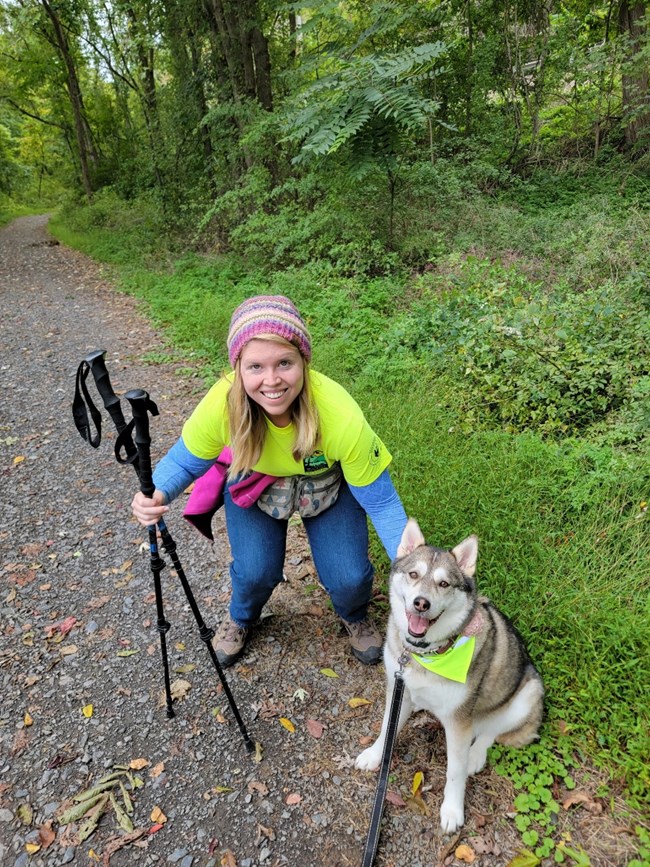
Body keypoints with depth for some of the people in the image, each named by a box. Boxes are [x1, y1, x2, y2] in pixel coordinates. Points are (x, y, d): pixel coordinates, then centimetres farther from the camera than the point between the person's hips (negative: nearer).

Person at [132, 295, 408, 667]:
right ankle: (241, 618, 26)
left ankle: (355, 617, 27)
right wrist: (158, 494, -35)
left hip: (328, 485, 0)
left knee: (348, 578, -13)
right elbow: (185, 460, -14)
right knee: (255, 572, -14)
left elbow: (380, 501, -24)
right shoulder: (222, 403, -35)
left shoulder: (342, 417, -39)